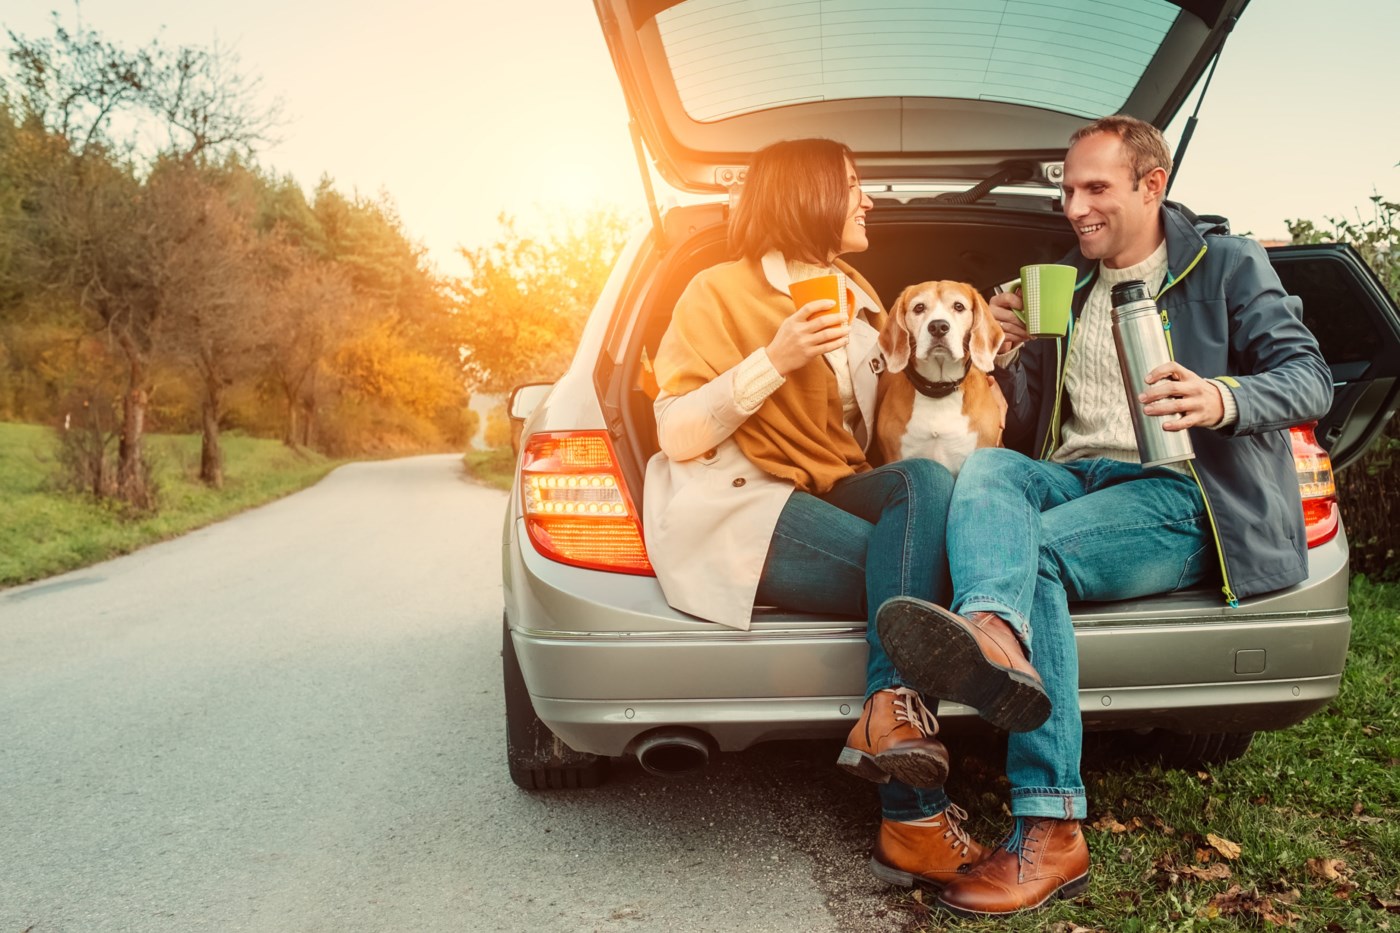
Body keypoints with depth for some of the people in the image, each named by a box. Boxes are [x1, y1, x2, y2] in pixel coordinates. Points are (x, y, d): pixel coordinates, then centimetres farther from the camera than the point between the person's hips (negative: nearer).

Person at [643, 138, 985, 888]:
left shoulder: (859, 300, 18)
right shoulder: (721, 292, -3)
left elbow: (859, 441, 22)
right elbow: (678, 439, -12)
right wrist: (775, 359, -21)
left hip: (830, 496, 6)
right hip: (737, 508, -6)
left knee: (927, 482, -26)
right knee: (920, 572, -25)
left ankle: (891, 714, -38)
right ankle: (912, 824, -25)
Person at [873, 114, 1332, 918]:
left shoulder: (1226, 264, 9)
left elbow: (1311, 379, -3)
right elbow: (1031, 433, 20)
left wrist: (1224, 400, -25)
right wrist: (1017, 354, 0)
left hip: (1179, 496, -4)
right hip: (1078, 478, 5)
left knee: (1037, 549, -32)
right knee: (987, 469, -28)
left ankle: (1048, 831, -43)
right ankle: (995, 634, -61)